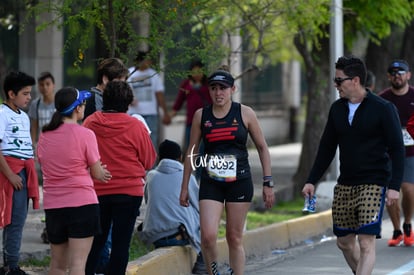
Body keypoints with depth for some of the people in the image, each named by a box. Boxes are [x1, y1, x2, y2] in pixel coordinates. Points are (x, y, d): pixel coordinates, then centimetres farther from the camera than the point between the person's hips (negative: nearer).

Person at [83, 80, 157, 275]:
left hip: (97, 191, 3)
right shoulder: (136, 127, -10)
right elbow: (149, 160, -1)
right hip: (128, 192, -3)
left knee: (96, 241, 14)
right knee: (121, 242, 2)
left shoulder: (90, 123, -2)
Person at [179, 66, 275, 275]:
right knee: (208, 236, -14)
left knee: (234, 238, 3)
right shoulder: (201, 115, 4)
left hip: (240, 182, -1)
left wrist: (267, 183, 2)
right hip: (210, 183, 1)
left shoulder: (244, 113, 0)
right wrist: (185, 186, 11)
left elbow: (262, 148, 7)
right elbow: (191, 152, 12)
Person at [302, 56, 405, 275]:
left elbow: (397, 149, -9)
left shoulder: (383, 109, -9)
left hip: (373, 183, -6)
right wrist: (312, 181, 11)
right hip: (345, 185, 6)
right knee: (344, 242, 10)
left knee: (366, 242, -13)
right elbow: (327, 148, 15)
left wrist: (394, 186, -18)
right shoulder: (337, 109, 8)